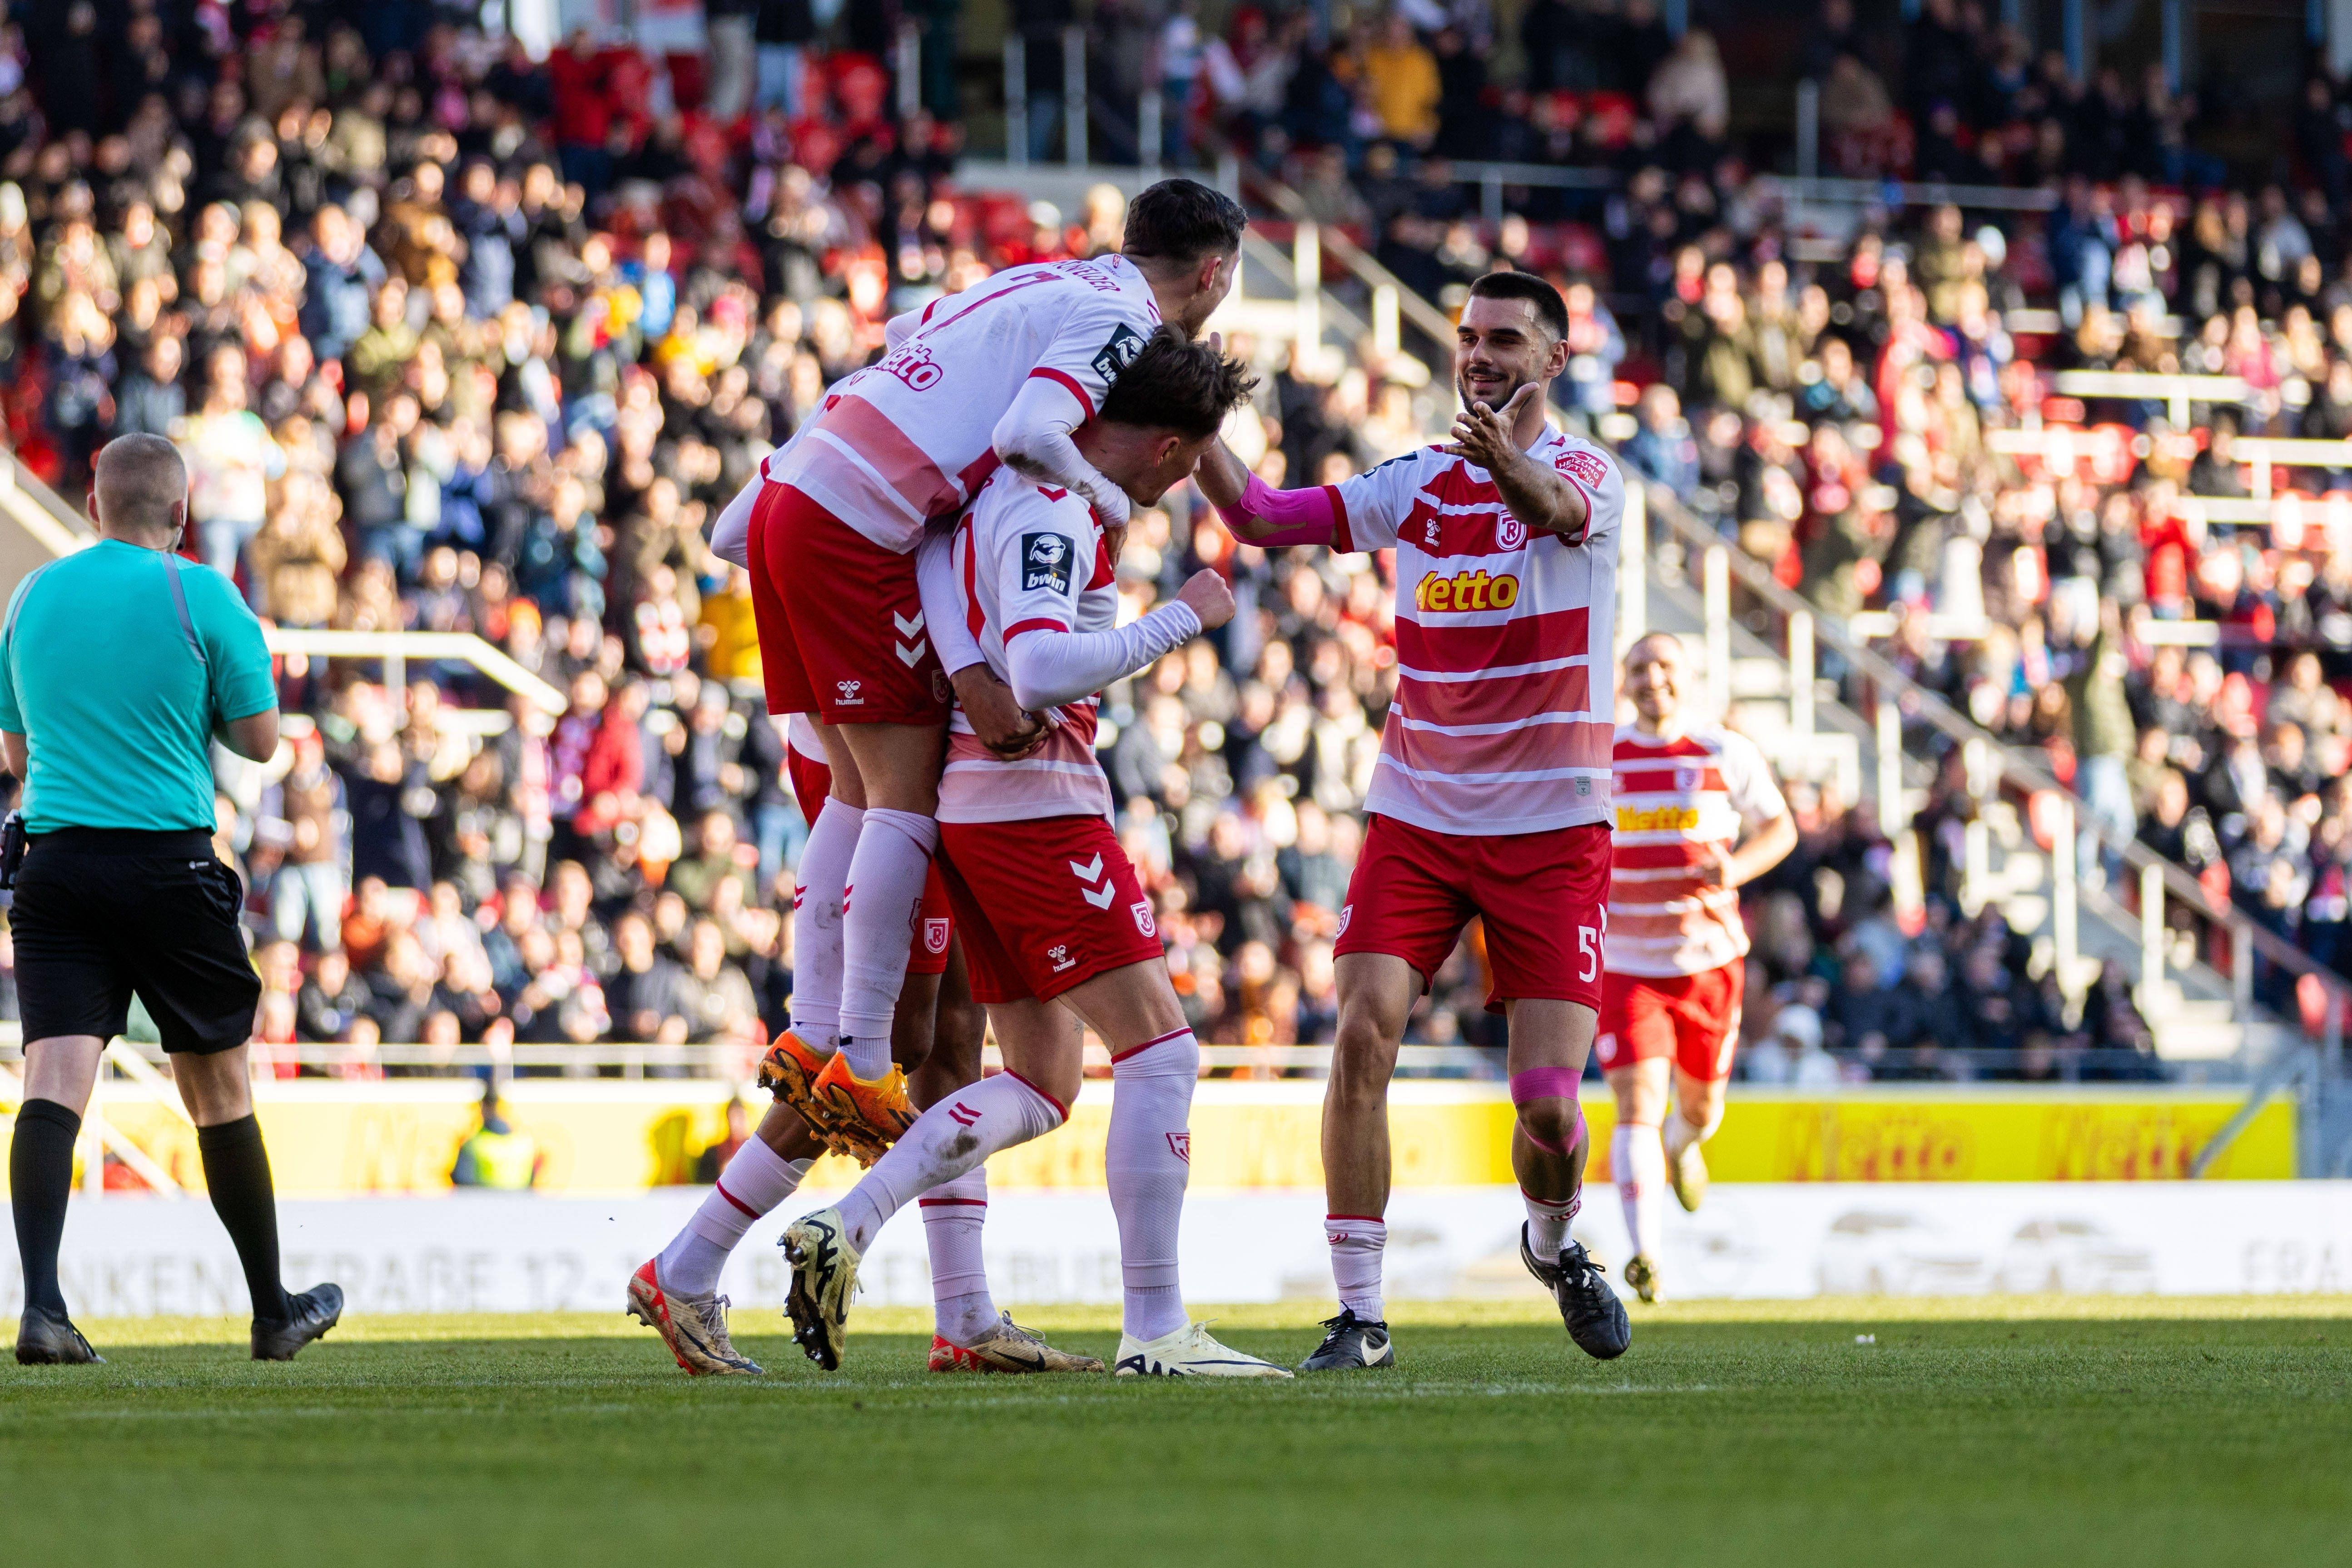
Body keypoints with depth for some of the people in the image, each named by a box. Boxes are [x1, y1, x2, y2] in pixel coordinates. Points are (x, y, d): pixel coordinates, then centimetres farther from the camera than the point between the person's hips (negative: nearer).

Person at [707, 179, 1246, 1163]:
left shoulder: (1051, 285, 20)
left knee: (861, 790, 13)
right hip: (853, 536, -9)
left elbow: (908, 332, 29)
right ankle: (859, 1066, -8)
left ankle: (811, 1036, 12)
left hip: (791, 494, 9)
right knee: (909, 795, -5)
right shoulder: (1118, 322, -6)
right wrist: (1114, 503, -3)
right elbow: (1031, 434, -22)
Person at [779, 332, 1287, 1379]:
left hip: (972, 803, 10)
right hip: (1035, 804, -10)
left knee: (1042, 1084, 14)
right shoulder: (1050, 512, -16)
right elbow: (1043, 672, -29)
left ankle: (845, 1230, 2)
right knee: (1160, 1051, -7)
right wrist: (1182, 617, -20)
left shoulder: (1018, 484, 14)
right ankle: (1155, 1332, -8)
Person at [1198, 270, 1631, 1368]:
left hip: (1553, 833, -3)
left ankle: (1555, 1244, 27)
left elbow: (1559, 509, -31)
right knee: (1364, 1032, -18)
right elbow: (1264, 518, 2)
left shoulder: (1589, 474, -6)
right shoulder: (1418, 483, 7)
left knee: (1546, 1104, -8)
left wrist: (1513, 467, -55)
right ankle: (1359, 1312, -13)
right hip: (1417, 819, 3)